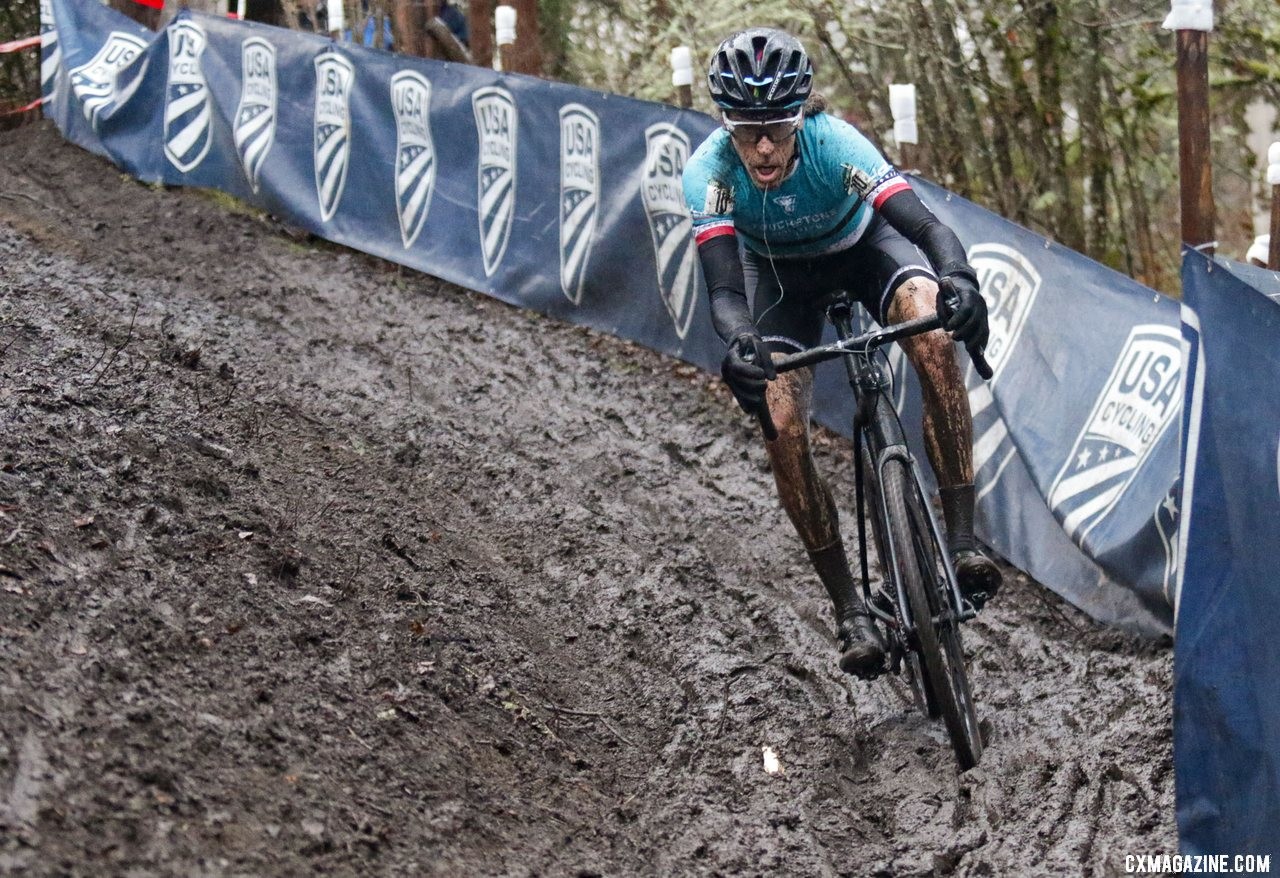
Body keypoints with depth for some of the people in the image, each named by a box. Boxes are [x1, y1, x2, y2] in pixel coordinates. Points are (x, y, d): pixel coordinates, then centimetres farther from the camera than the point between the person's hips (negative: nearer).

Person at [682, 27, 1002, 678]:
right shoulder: (709, 171, -33)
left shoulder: (834, 143, -37)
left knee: (933, 332, -33)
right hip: (780, 270, 1)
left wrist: (959, 281, -68)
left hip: (861, 243, -1)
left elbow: (926, 226, -46)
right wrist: (739, 343, -62)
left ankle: (962, 538, -27)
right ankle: (850, 610, -5)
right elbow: (724, 288, -40)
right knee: (781, 426, -18)